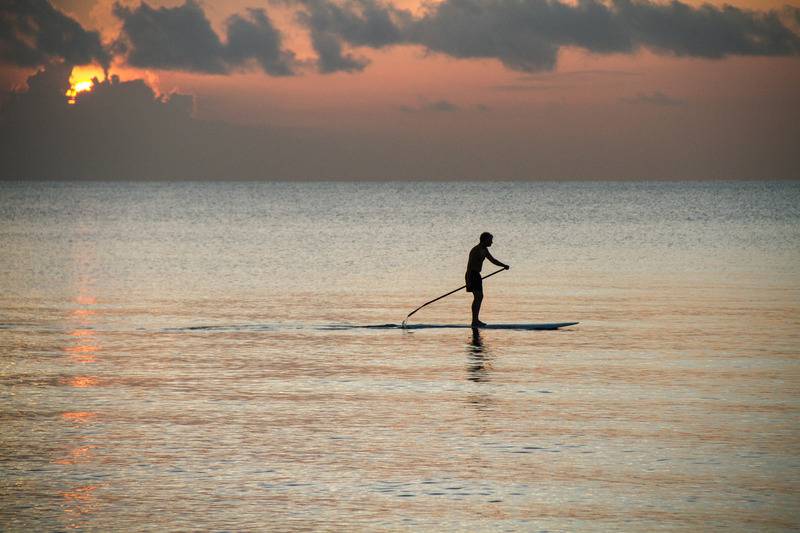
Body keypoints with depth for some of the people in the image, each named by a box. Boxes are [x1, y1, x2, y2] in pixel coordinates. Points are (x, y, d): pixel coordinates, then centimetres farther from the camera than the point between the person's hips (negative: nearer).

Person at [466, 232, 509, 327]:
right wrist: (468, 280, -28)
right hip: (472, 275, -10)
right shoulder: (476, 250, -17)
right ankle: (474, 321, -19)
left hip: (477, 275, 10)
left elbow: (493, 260, 21)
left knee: (479, 297, 15)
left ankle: (476, 320, 22)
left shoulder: (484, 250, 13)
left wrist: (504, 265, 7)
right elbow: (469, 264, -23)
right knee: (478, 297, -16)